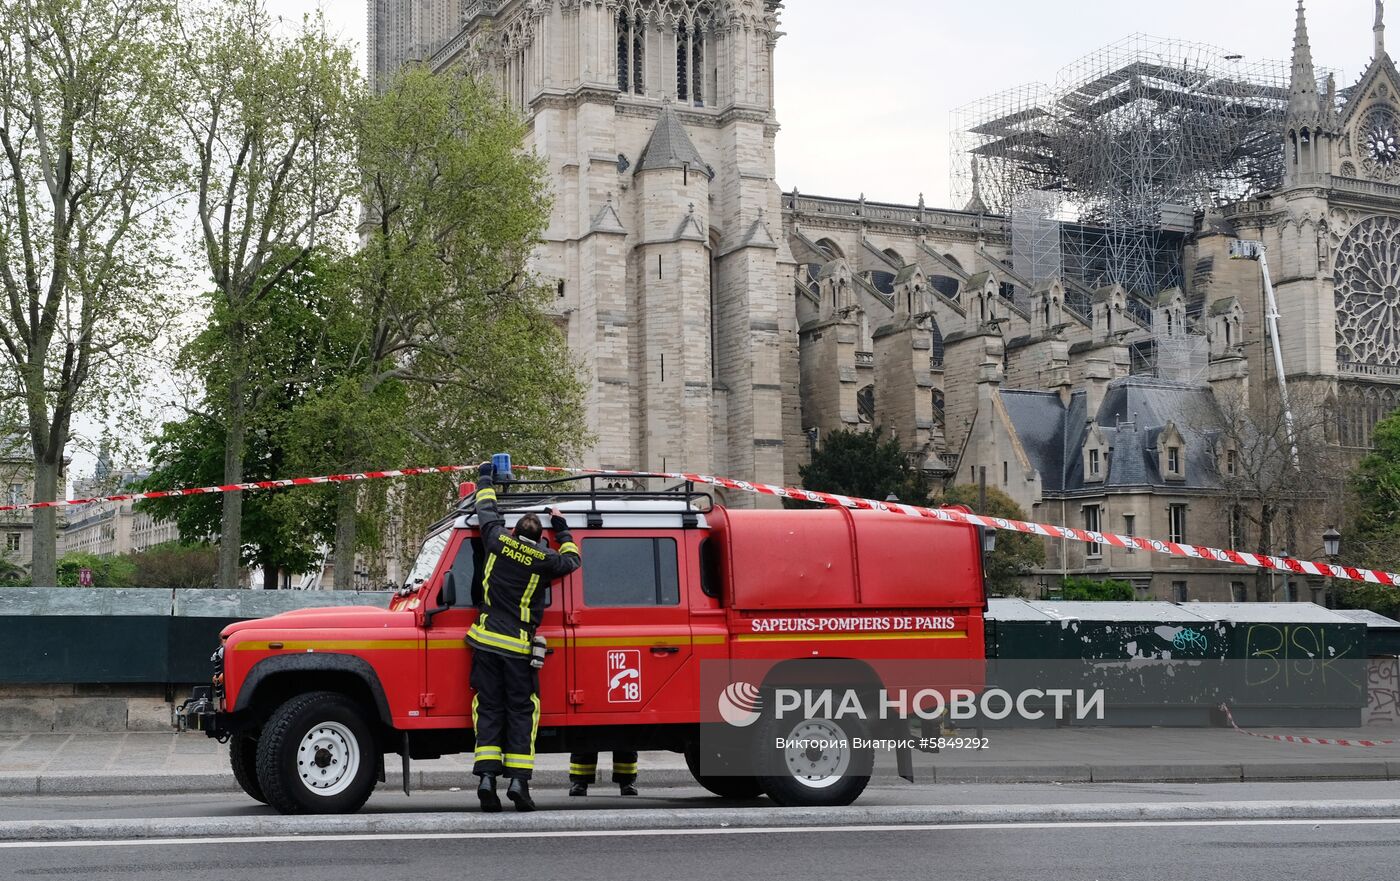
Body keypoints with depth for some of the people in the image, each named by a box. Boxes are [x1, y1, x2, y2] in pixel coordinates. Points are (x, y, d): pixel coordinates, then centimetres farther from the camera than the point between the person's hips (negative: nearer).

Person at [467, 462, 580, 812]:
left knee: (488, 709, 4)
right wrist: (562, 530, 31)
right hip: (519, 648, -2)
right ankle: (519, 780, -6)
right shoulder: (545, 559, -1)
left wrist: (485, 478, 37)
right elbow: (571, 560, 19)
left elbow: (486, 510, 20)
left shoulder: (497, 540, 3)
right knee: (521, 711, 3)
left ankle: (487, 777, -5)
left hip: (486, 641, 2)